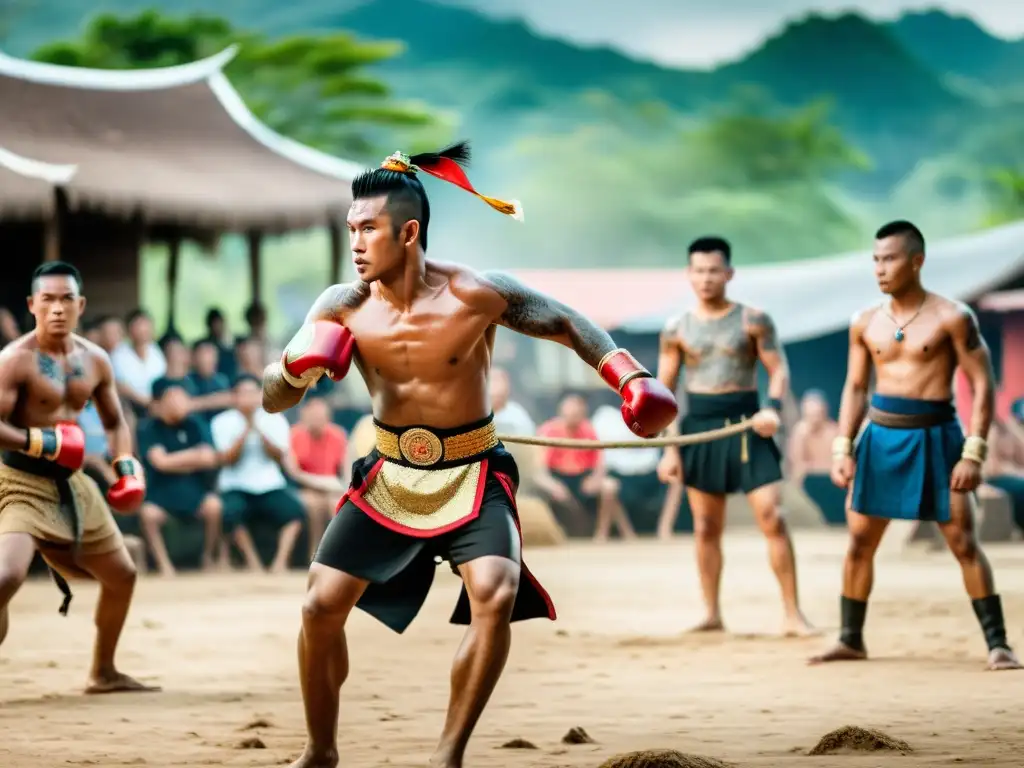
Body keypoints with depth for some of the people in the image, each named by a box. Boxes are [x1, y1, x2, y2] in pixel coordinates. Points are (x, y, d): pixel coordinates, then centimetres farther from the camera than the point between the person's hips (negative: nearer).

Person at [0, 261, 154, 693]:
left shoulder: (95, 360, 5)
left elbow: (114, 421, 19)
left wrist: (126, 465, 4)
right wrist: (41, 442, -29)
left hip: (72, 483, 8)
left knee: (122, 575, 18)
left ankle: (103, 673, 36)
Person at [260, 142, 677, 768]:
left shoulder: (477, 295, -17)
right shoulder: (343, 307, -11)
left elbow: (569, 325, -2)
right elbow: (273, 400, -6)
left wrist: (631, 377, -15)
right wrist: (296, 367, -29)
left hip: (472, 476, -2)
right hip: (389, 476, 3)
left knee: (495, 597, -24)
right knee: (322, 606, -4)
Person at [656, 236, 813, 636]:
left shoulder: (753, 320, -1)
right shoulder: (677, 328, 4)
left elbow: (779, 368, -2)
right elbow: (664, 390, 7)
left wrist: (773, 407, -23)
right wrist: (668, 448, 1)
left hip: (745, 425, -2)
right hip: (699, 427, 2)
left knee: (771, 516, -10)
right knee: (706, 527, 7)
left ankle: (792, 614, -6)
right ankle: (712, 614, 17)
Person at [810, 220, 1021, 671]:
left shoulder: (951, 318, -8)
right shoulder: (866, 323, 6)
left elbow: (982, 385, -8)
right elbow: (855, 388, 13)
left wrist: (973, 454, -15)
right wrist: (842, 449, 3)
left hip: (934, 437, -4)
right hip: (880, 436, 4)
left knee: (964, 543, -7)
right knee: (859, 541, 5)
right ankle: (851, 640, 17)